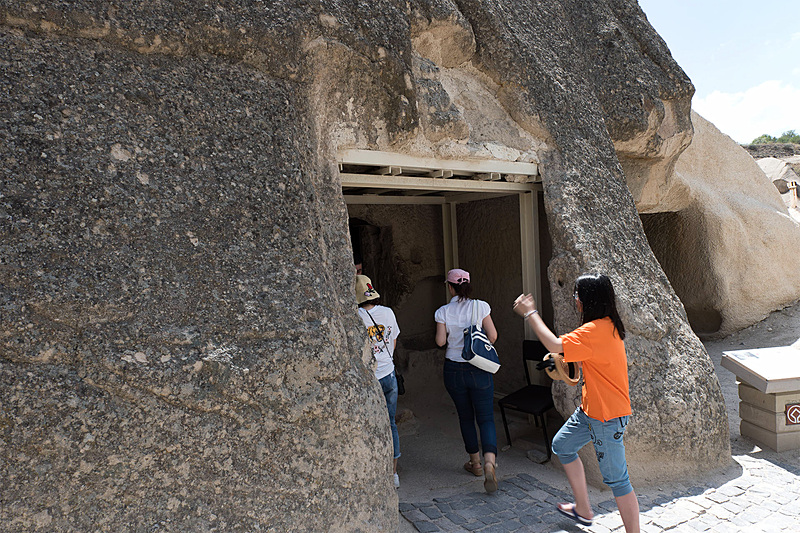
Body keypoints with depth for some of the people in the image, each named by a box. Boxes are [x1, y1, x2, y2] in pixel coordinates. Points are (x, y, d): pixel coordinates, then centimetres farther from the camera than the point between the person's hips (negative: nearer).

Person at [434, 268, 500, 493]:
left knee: (465, 417, 16)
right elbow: (493, 335, -6)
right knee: (485, 418, 5)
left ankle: (475, 463, 27)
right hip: (479, 370, -1)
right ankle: (490, 461, -17)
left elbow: (440, 341, -7)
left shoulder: (443, 312, -7)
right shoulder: (480, 306, -7)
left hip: (454, 369, 1)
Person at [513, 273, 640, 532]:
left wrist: (530, 313, -18)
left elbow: (555, 346, -28)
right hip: (590, 409, 11)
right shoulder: (607, 325, 6)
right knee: (562, 445, 21)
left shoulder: (596, 330, -26)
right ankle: (583, 509, 33)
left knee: (616, 479, -1)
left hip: (607, 415, -11)